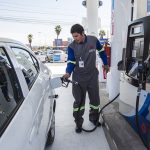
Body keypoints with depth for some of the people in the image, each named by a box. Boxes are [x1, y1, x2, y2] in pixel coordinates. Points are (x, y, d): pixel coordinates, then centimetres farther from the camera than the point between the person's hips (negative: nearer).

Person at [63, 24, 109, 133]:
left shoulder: (93, 40, -8)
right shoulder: (72, 47, -12)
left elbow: (101, 51, 8)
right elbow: (71, 62, -12)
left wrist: (106, 64, 16)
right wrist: (68, 73, -31)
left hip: (93, 76, 2)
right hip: (78, 78, -2)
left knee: (95, 99, 15)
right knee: (79, 101, 4)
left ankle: (94, 118, 39)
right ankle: (78, 123, 20)